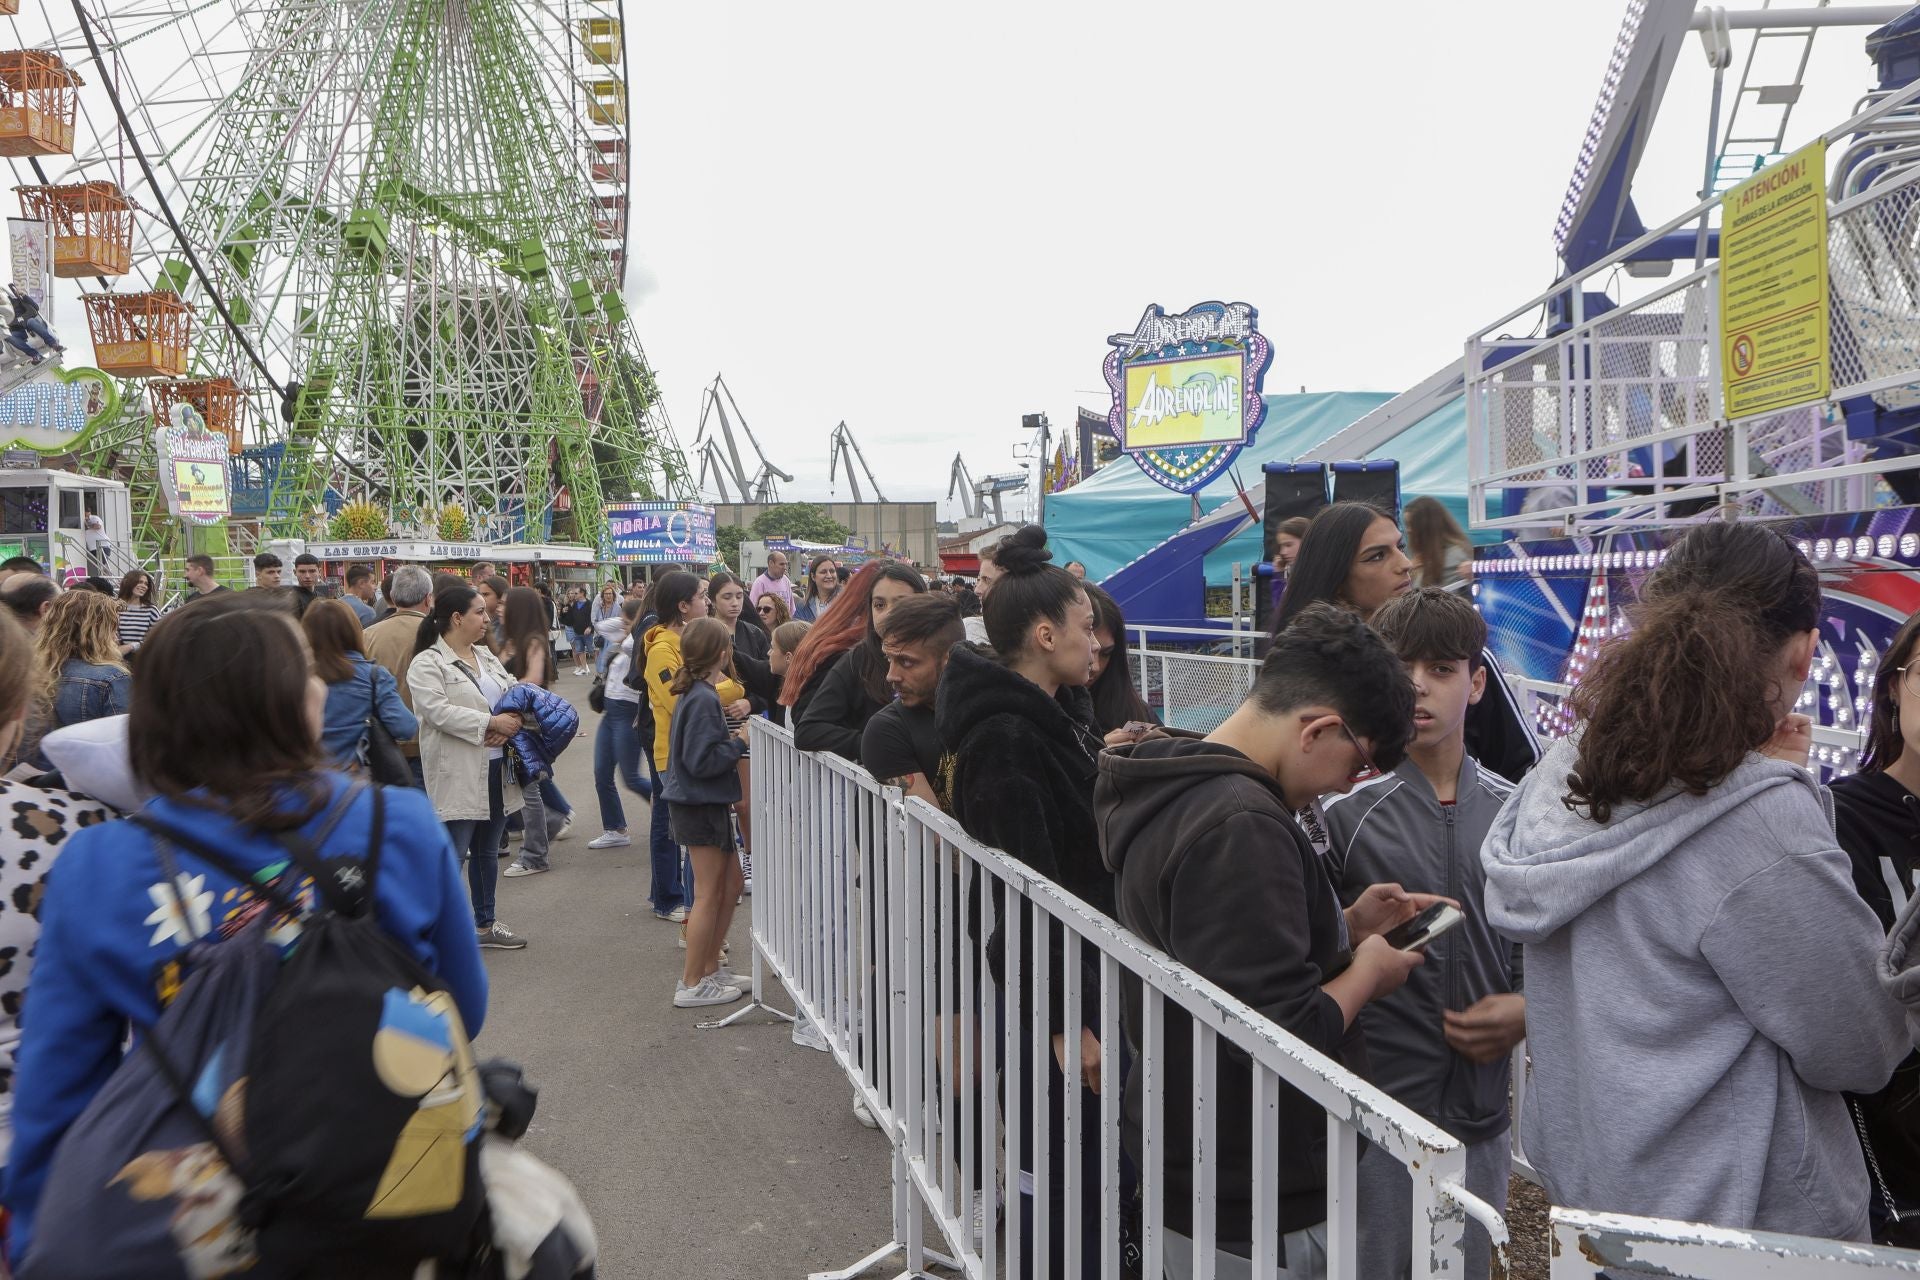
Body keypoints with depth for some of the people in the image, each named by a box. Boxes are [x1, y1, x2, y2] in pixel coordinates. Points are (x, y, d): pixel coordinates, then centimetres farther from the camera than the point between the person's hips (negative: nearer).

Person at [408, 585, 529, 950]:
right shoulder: (427, 664, -11)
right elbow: (439, 711, -23)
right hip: (458, 774, -8)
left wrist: (510, 722, -10)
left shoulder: (485, 656, 13)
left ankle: (484, 924, 31)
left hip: (495, 769, 8)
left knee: (488, 851, 18)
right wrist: (491, 722, -23)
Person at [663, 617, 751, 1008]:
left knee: (731, 885, 17)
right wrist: (740, 741, -15)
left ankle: (710, 968, 27)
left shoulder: (697, 693, 9)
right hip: (700, 805, -10)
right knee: (709, 895, 0)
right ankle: (692, 984, 9)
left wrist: (731, 731, 6)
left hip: (707, 804, 10)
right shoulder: (705, 700, -21)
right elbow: (701, 761, -24)